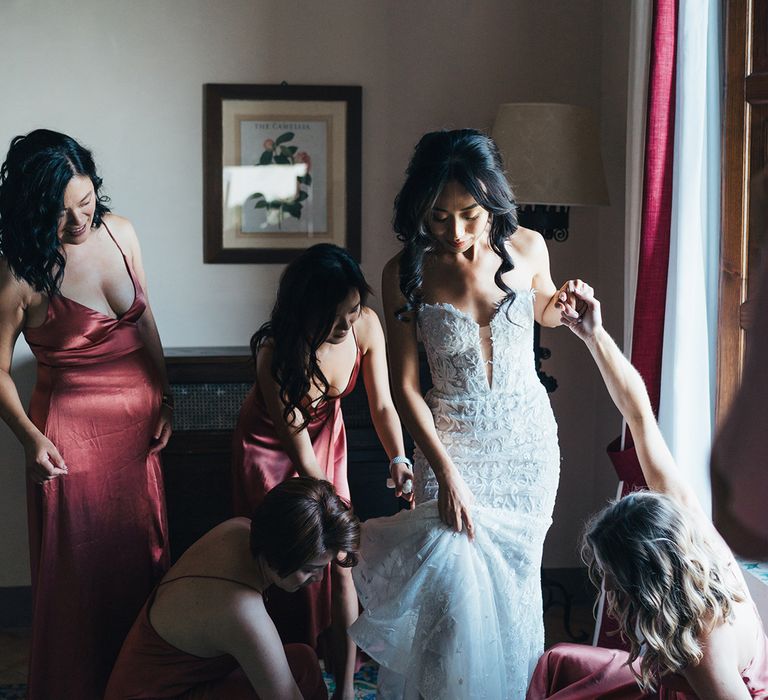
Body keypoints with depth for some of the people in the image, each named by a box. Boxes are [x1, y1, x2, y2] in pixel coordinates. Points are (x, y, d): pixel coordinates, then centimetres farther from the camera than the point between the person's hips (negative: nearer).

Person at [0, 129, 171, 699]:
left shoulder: (119, 232, -4)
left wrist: (164, 398, 8)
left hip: (138, 417, 5)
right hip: (73, 426, -5)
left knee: (144, 549, 16)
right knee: (80, 565, 6)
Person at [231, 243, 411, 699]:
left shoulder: (367, 325, -25)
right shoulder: (276, 352, -35)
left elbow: (382, 405, -13)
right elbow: (299, 453, -30)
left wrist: (399, 461, -29)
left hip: (327, 437, 3)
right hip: (271, 444, -3)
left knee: (341, 563, -3)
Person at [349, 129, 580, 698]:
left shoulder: (527, 247, -7)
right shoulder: (406, 273, -12)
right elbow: (406, 386, -9)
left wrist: (567, 305, -8)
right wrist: (447, 475, -16)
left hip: (528, 439, 2)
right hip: (451, 441, -2)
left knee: (513, 576, 9)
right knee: (456, 582, -11)